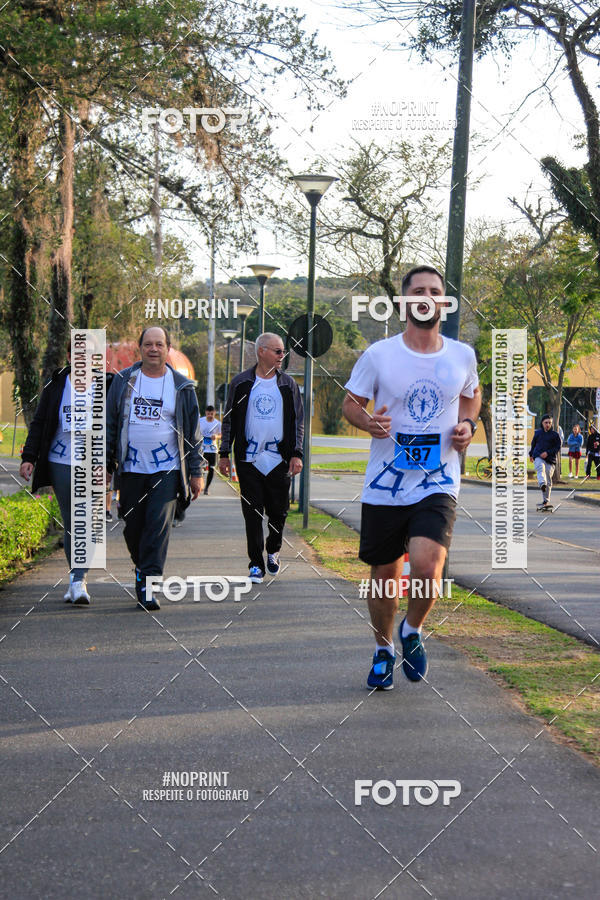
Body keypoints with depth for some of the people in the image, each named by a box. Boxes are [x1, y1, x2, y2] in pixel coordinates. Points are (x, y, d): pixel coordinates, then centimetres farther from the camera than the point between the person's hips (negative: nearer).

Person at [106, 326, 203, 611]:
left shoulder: (181, 387, 4)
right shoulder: (123, 381, 6)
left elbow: (192, 433, 7)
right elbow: (110, 424, 10)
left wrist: (195, 472, 4)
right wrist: (105, 464, 4)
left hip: (167, 468, -2)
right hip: (131, 468, 2)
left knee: (158, 525, -13)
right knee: (132, 527, 7)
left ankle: (148, 586, -12)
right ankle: (142, 567, 34)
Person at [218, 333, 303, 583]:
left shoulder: (288, 384, 8)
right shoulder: (241, 383, 5)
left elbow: (297, 420, 10)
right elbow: (229, 420, 10)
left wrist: (296, 454, 1)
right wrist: (224, 453, 5)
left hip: (279, 459, 1)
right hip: (248, 458, -1)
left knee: (278, 511, 4)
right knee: (253, 513, -2)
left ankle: (273, 551, 30)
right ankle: (256, 564, 5)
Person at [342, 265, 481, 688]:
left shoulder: (462, 355, 3)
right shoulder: (378, 355, -3)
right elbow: (350, 403, 6)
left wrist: (468, 425, 2)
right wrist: (369, 422, -16)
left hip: (438, 484, 0)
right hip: (385, 486, 0)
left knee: (427, 569, -20)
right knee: (384, 576, 10)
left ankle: (412, 631, 12)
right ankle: (384, 650, 36)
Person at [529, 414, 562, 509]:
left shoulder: (555, 435, 4)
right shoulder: (537, 432, 13)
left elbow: (558, 448, -1)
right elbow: (533, 444, 29)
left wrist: (548, 453, -14)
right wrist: (531, 454, 38)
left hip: (550, 460, -1)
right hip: (538, 458, 1)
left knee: (548, 480, 1)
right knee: (541, 467, -34)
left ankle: (546, 501, 14)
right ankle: (542, 484, -60)